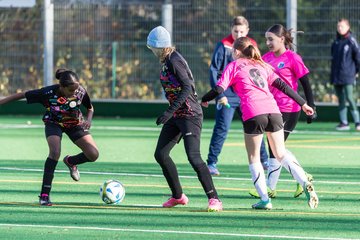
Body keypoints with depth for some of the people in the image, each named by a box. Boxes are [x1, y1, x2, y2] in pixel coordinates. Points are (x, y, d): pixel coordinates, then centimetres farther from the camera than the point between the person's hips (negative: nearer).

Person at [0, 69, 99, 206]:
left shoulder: (81, 92, -23)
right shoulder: (48, 93, -31)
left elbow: (90, 108, -2)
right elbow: (22, 95, -19)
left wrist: (88, 120, -23)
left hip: (75, 124, 3)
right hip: (54, 124, -3)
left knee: (93, 155, -14)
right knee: (55, 152, -32)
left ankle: (70, 161, 21)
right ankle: (44, 194, -25)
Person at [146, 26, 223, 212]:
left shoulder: (174, 61, -17)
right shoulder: (167, 61, 11)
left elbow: (187, 88, -25)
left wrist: (170, 112, -30)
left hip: (189, 115, -10)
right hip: (177, 116, 10)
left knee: (193, 157, -19)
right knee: (160, 154, 9)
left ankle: (214, 200, -17)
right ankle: (178, 196, 21)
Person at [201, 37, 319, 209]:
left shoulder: (234, 66, 12)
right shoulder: (262, 65, 26)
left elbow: (219, 89, 3)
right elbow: (282, 85, 20)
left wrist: (203, 100, 20)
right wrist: (302, 103, 22)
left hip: (253, 114, -4)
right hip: (273, 111, 4)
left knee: (253, 158, 9)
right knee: (281, 153, 15)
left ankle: (264, 199, 1)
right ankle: (305, 184, -5)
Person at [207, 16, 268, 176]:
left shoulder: (252, 46, 7)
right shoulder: (224, 46, -7)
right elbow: (213, 71, -8)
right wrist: (219, 94, -15)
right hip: (228, 96, -4)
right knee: (222, 129, -6)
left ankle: (264, 161, 21)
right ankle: (211, 164, 0)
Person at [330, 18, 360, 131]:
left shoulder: (351, 40, -6)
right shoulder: (336, 42, 13)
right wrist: (332, 76, 14)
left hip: (347, 76, -6)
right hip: (336, 77, 6)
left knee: (349, 98, -13)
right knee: (341, 99, 8)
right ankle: (344, 122, 12)